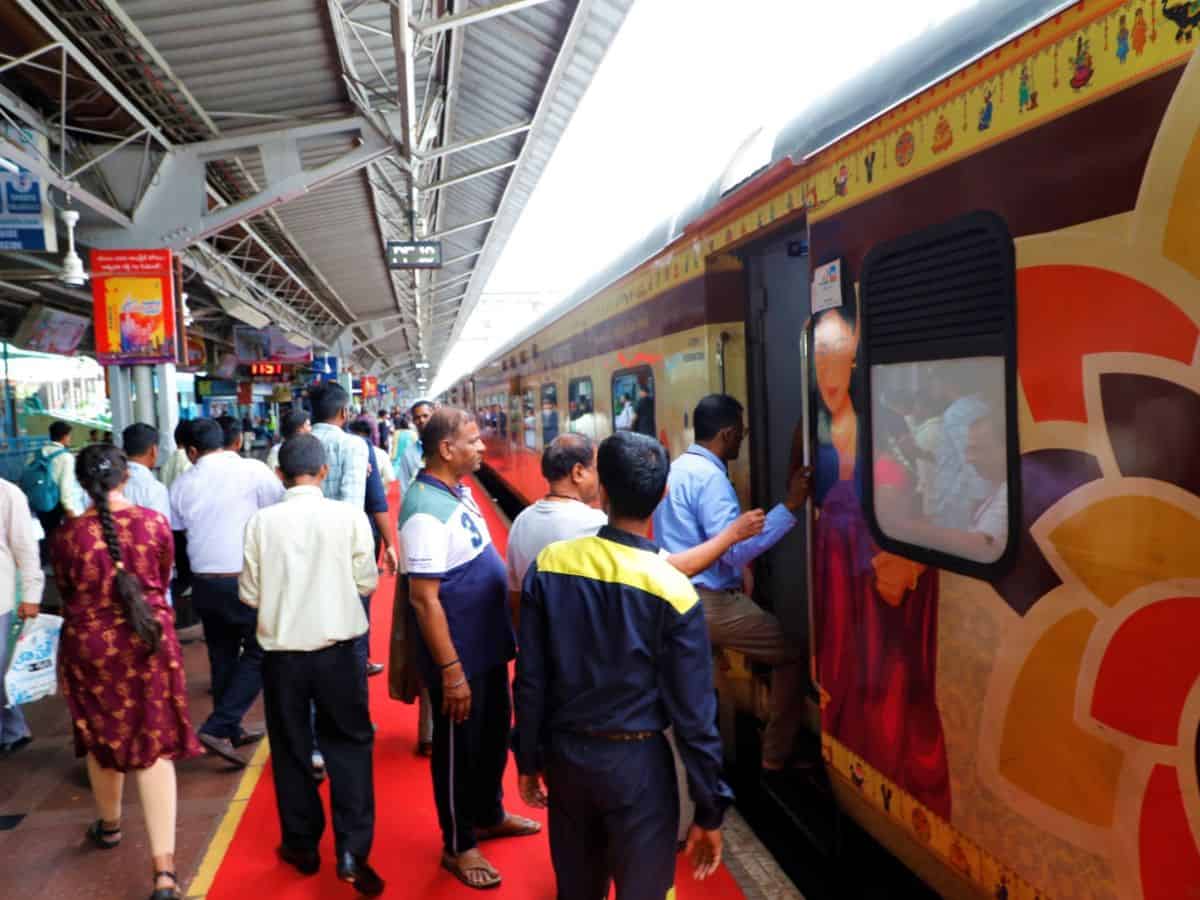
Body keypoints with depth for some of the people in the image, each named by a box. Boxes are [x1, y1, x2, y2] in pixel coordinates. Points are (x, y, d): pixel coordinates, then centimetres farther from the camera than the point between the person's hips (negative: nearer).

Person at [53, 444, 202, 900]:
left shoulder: (68, 534, -11)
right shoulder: (154, 521, -10)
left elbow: (67, 595, 5)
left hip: (88, 645, 1)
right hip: (147, 640, 0)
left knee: (101, 738, 22)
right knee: (154, 745, 3)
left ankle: (109, 825, 46)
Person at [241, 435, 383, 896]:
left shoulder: (261, 521, -7)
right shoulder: (349, 515, -11)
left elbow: (250, 594, -2)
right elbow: (367, 582, -5)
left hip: (281, 652, 1)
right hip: (338, 648, -1)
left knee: (291, 750, 17)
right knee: (349, 745, 12)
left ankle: (302, 845, 31)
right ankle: (352, 851, 8)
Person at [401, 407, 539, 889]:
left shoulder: (458, 490, 4)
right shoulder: (427, 510, -26)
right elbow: (424, 600, -26)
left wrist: (506, 630, 18)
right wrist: (451, 670, -23)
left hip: (488, 643, 9)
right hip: (459, 654, -9)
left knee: (495, 734, 24)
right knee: (459, 748, 10)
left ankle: (489, 814, 46)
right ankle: (458, 846, 29)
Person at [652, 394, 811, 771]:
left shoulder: (677, 469, 12)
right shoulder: (709, 477, -19)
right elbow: (735, 551, -25)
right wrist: (789, 506, -24)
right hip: (711, 603, -9)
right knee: (793, 654, 3)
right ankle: (776, 756, 10)